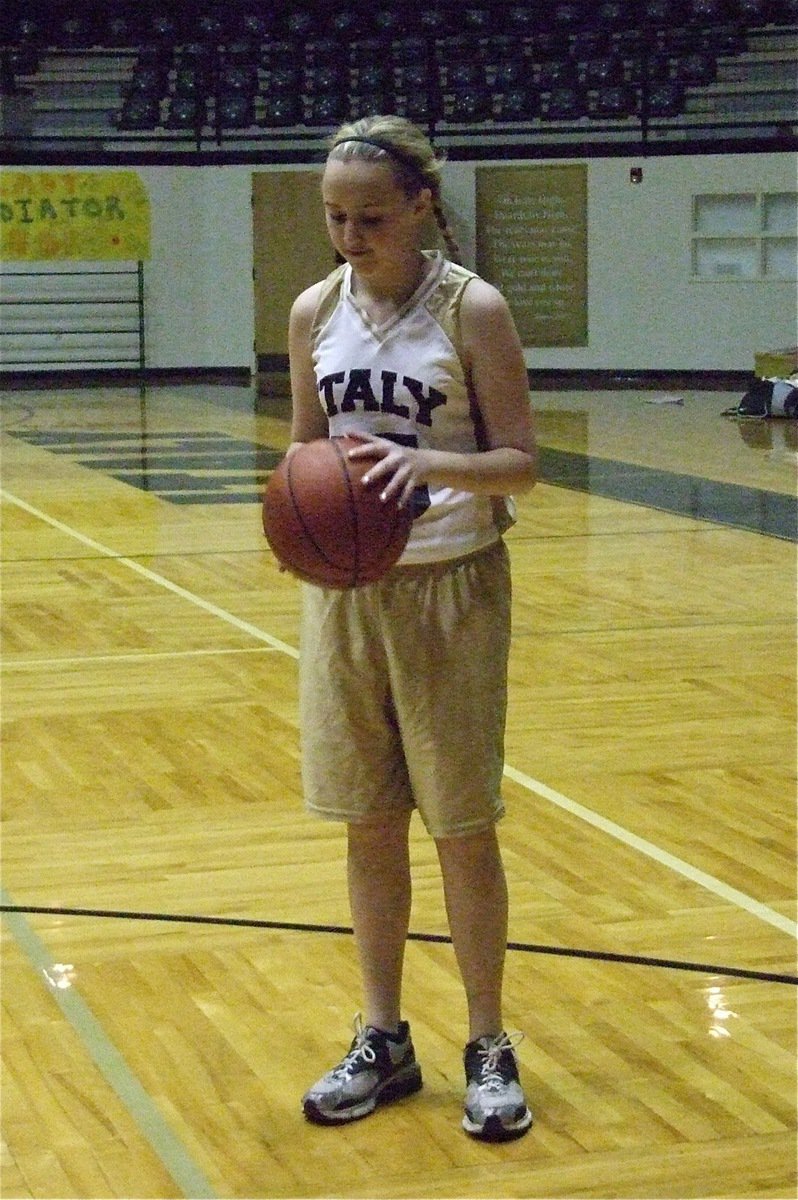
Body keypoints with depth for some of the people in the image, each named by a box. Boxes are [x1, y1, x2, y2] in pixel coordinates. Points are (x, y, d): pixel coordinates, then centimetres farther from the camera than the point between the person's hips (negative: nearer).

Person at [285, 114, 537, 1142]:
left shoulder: (472, 310, -10)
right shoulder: (315, 312, 2)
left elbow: (520, 462, -10)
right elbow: (305, 448, 10)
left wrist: (434, 464, -29)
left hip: (450, 587, -4)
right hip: (345, 588, 4)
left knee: (462, 826, 3)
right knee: (368, 825, 11)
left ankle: (490, 1050, 18)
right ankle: (384, 1040, 24)